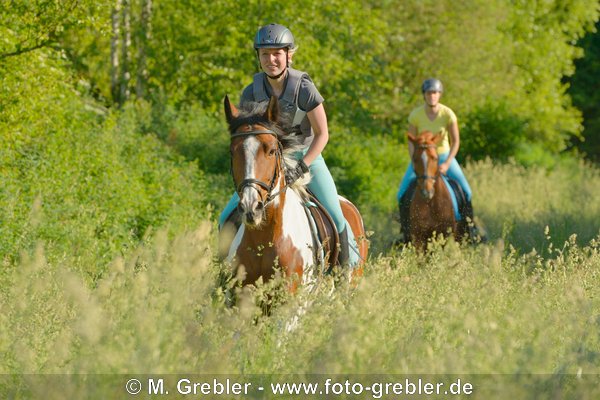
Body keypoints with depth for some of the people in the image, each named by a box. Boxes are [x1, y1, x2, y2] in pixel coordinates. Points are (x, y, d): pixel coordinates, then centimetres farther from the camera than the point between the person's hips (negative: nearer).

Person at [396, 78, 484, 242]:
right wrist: (415, 164, -18)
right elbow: (411, 142, -6)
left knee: (466, 191, -13)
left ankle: (471, 229, 6)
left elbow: (455, 142, -11)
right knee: (402, 194, -13)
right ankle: (405, 233, 3)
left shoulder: (448, 114, -16)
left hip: (444, 155, 0)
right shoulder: (415, 115, -14)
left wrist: (447, 164, -21)